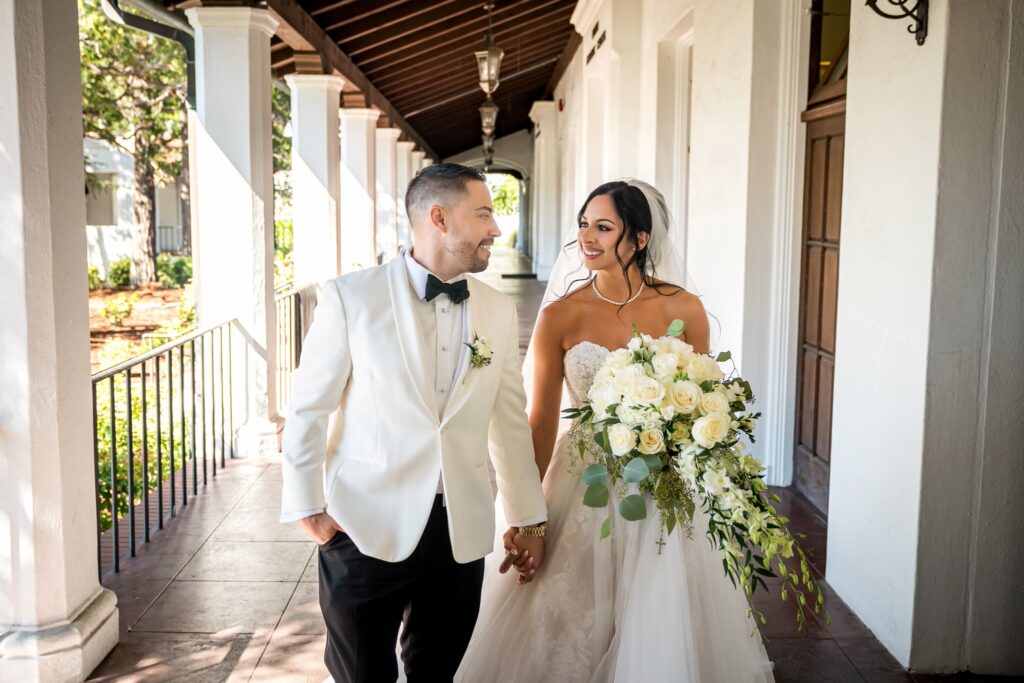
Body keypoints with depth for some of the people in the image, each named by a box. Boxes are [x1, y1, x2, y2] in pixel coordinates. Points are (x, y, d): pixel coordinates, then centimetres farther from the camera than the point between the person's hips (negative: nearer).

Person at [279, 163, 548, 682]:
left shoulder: (499, 312, 3)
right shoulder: (351, 297, -8)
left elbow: (511, 423, 8)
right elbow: (308, 409, -4)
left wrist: (529, 520, 11)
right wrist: (307, 508, -5)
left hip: (462, 533, 3)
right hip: (365, 527, -3)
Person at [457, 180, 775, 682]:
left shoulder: (684, 310, -5)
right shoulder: (560, 316, -6)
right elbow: (541, 419, -3)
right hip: (582, 488, 0)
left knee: (662, 632, 10)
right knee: (567, 631, 8)